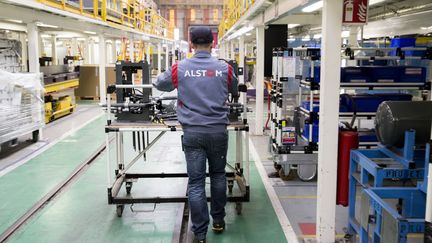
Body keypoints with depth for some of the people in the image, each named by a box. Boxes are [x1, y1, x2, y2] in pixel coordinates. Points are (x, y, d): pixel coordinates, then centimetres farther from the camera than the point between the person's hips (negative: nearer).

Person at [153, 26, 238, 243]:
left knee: (196, 182, 4)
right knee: (218, 175, 20)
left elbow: (159, 84, 18)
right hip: (218, 131, 1)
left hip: (192, 133, -1)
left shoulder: (179, 69, -1)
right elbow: (235, 91, 20)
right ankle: (218, 221, 31)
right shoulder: (225, 68, 0)